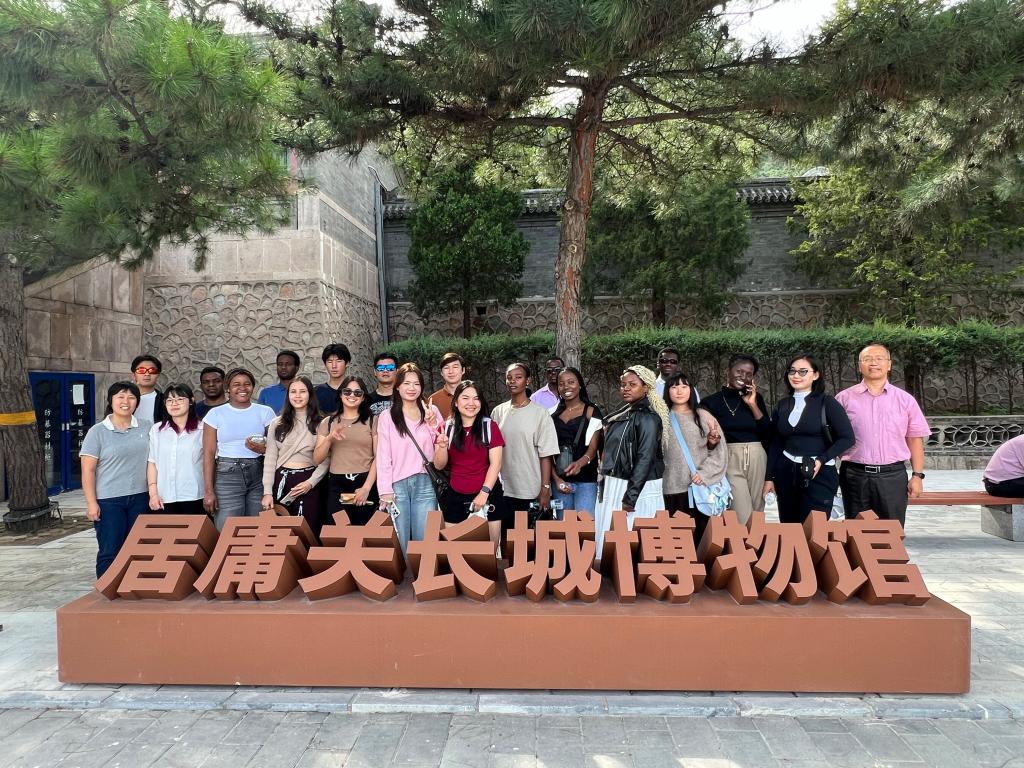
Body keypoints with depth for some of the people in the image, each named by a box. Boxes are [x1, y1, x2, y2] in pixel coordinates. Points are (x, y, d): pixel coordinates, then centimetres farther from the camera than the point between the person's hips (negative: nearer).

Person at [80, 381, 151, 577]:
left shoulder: (146, 428, 6)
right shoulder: (97, 432, -2)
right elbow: (87, 470, -4)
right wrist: (91, 503, -10)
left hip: (140, 498, 3)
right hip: (108, 501, -3)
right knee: (109, 552, 2)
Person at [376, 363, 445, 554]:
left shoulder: (431, 411, 9)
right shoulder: (386, 417, 2)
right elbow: (383, 456, 0)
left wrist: (434, 425, -5)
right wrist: (385, 491, -6)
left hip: (425, 483, 2)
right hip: (397, 486, -2)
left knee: (425, 542, 5)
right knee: (399, 543, 3)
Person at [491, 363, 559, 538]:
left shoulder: (540, 413, -3)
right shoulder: (498, 412, 6)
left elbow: (545, 455, -5)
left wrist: (545, 489, -8)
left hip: (532, 492, -3)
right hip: (503, 491, 3)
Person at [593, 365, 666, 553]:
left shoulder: (647, 417, -12)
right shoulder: (622, 415, 13)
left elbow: (645, 459, -18)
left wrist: (630, 497, -21)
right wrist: (605, 486, 14)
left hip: (637, 488, -8)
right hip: (614, 486, 8)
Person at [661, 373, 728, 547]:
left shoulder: (703, 416, 8)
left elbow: (720, 450, 4)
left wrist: (704, 474, -7)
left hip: (702, 486, 0)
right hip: (673, 487, 0)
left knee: (700, 532, 0)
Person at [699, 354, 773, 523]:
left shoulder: (756, 398, 8)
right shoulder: (712, 401, 0)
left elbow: (768, 433, -1)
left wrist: (753, 404, -7)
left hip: (757, 459, 3)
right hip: (730, 460, -3)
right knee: (744, 518, -11)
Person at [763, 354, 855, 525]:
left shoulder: (827, 402, -3)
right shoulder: (782, 405, 9)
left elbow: (847, 438, -6)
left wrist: (821, 460, -17)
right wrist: (769, 477, 9)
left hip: (819, 475, -4)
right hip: (785, 473, 4)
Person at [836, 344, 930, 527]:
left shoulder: (905, 400, 8)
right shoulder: (845, 398, 4)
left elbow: (915, 439, 9)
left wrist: (917, 475, 2)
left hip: (893, 476, 1)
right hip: (855, 475, -1)